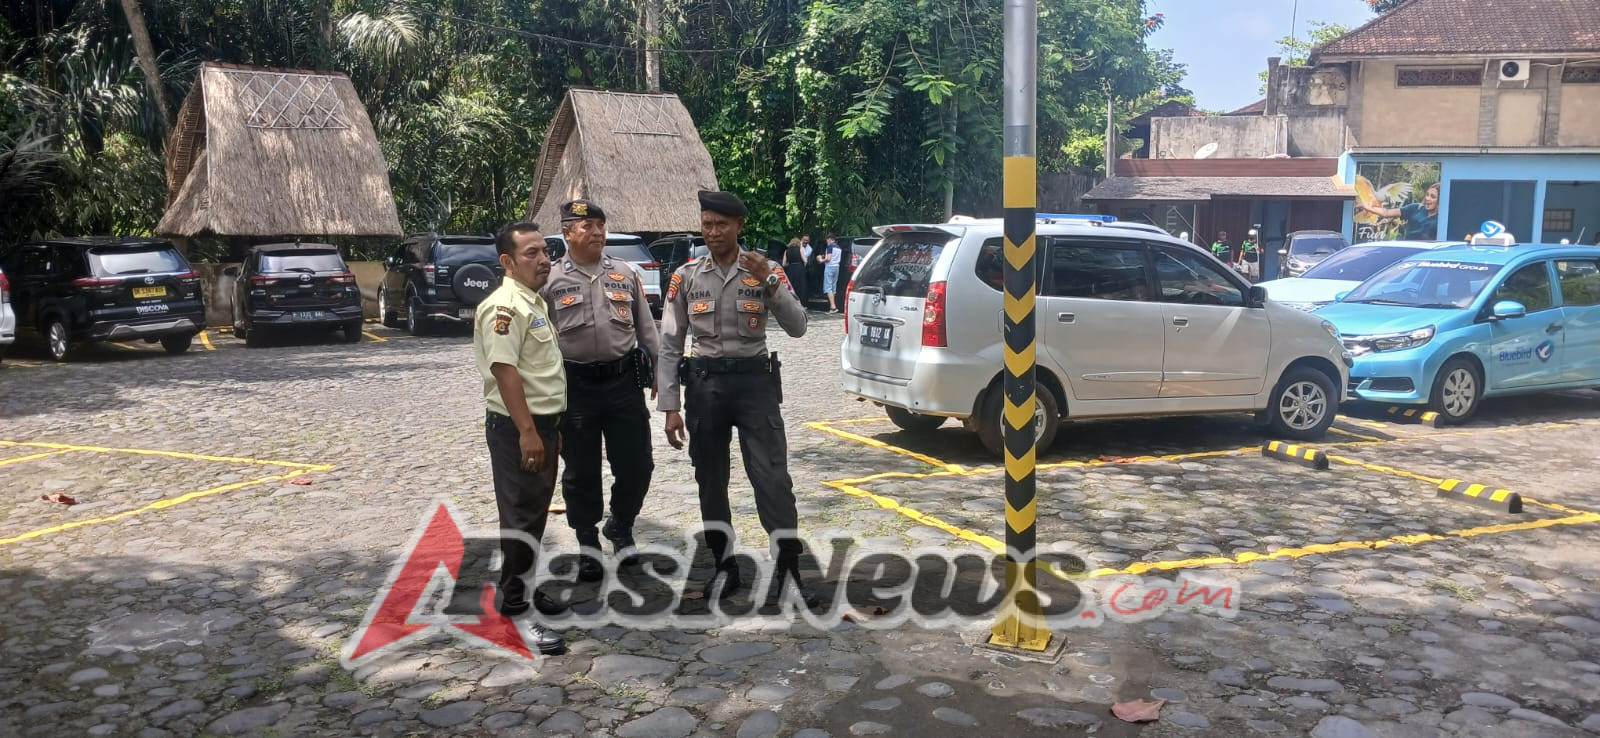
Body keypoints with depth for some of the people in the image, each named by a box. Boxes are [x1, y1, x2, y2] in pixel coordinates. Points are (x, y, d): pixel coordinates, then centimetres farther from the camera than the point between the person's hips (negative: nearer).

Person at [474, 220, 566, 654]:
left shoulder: (534, 302, 14)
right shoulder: (505, 306, -17)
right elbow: (505, 370, -25)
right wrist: (527, 431, -28)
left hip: (542, 423, 10)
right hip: (518, 428, -10)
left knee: (535, 515, 17)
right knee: (521, 518, -5)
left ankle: (526, 588, 30)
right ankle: (515, 610, 2)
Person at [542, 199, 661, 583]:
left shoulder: (626, 273, 7)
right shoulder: (551, 280, -1)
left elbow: (646, 327, 11)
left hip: (623, 381, 2)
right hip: (575, 386, -2)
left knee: (636, 464, 6)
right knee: (581, 471, 8)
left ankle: (620, 527, 32)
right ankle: (588, 544, 25)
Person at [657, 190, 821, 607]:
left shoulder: (765, 272, 1)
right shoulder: (686, 278, 3)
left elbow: (797, 328, -6)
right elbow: (669, 346, 3)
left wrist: (770, 283, -18)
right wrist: (670, 407, -3)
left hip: (755, 381, -2)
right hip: (705, 384, 2)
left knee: (772, 477, -5)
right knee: (710, 480, 9)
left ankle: (789, 572, 2)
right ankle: (724, 568, 23)